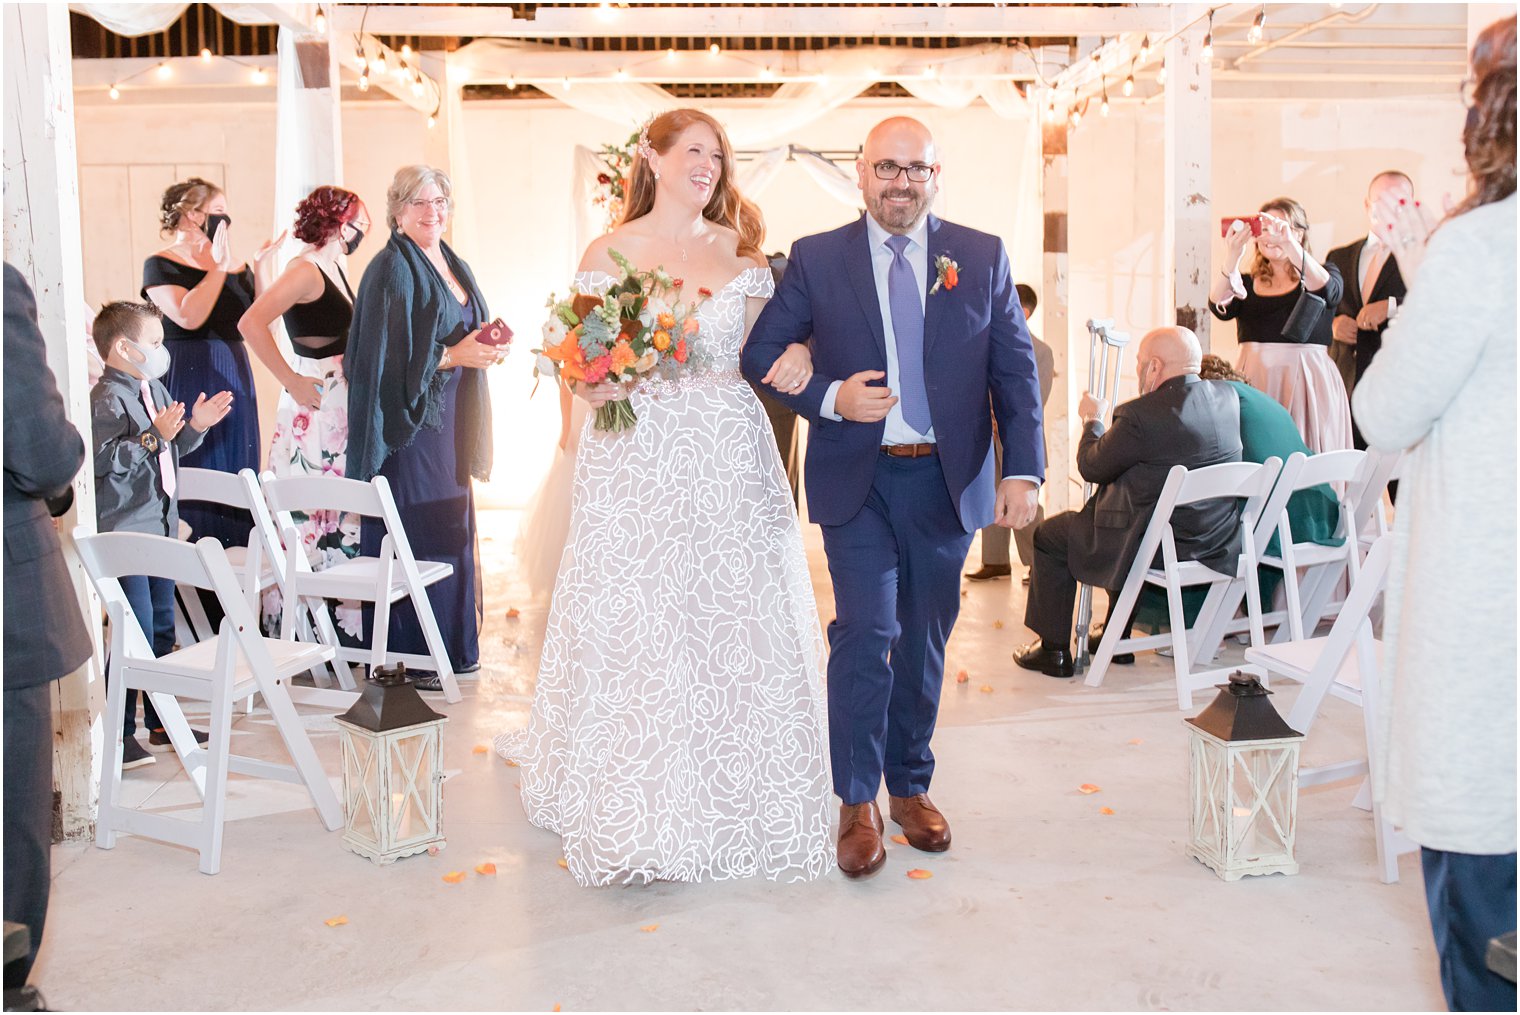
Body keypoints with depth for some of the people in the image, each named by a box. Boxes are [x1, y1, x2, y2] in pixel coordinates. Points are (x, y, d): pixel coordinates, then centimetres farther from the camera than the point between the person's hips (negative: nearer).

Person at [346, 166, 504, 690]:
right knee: (418, 530, -7)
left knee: (451, 524, 11)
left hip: (451, 416, 9)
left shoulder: (454, 265, 16)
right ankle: (416, 656, 1)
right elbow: (386, 356, -16)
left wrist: (485, 344, 1)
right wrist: (453, 356, -17)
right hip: (410, 417, -9)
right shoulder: (392, 269, -10)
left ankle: (455, 645, 20)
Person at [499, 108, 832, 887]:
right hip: (639, 462, -2)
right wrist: (601, 383, -18)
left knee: (737, 626, 2)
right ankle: (636, 819, 11)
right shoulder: (608, 253, 5)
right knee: (635, 631, -3)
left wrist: (794, 357, -10)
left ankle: (736, 802, 17)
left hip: (730, 463, 3)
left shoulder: (741, 252, 12)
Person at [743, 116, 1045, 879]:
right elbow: (760, 354, 2)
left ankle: (911, 787, 29)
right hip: (858, 479, -2)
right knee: (864, 633, -9)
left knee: (925, 642, 12)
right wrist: (830, 398, -15)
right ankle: (857, 802, 7)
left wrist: (1022, 471, -7)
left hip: (948, 481, 2)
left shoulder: (983, 258, 5)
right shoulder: (815, 258, 2)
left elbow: (1016, 371, 3)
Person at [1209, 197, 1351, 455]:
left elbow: (1326, 289, -14)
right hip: (1255, 382, 1)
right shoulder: (1245, 283, 12)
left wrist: (1288, 243, -28)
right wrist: (1232, 259, -25)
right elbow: (1220, 307, -8)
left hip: (1306, 381, -1)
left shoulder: (1322, 273, 10)